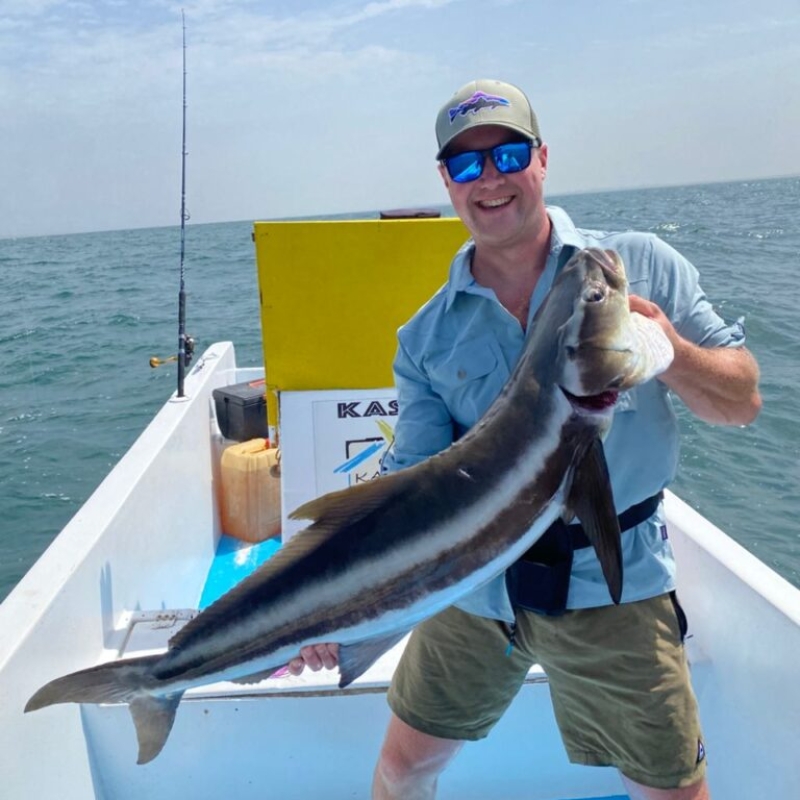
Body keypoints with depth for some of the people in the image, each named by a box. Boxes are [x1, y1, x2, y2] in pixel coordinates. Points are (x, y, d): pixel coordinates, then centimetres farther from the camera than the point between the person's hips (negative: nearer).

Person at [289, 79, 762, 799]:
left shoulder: (642, 267, -3)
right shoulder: (428, 335, 0)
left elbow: (743, 403, -1)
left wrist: (669, 351, -22)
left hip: (611, 585, -1)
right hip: (474, 584, 2)